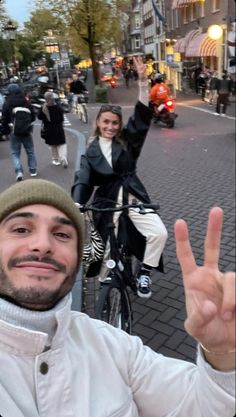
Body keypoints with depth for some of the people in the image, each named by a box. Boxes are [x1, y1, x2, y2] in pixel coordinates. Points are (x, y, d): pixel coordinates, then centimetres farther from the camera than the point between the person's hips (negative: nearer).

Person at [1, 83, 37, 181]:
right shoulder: (26, 103, 2)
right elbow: (33, 117, 9)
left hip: (14, 132, -3)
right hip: (27, 132, 3)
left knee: (15, 153, 4)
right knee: (30, 151, 15)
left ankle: (19, 172, -12)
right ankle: (33, 170, 20)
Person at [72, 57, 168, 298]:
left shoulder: (127, 140, 4)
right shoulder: (91, 152, 3)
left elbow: (142, 117, -8)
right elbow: (82, 181, -9)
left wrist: (143, 80, -18)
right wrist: (76, 206, -29)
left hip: (133, 197, 1)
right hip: (107, 202, -1)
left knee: (159, 233, -18)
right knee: (107, 249, 4)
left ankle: (144, 274, 4)